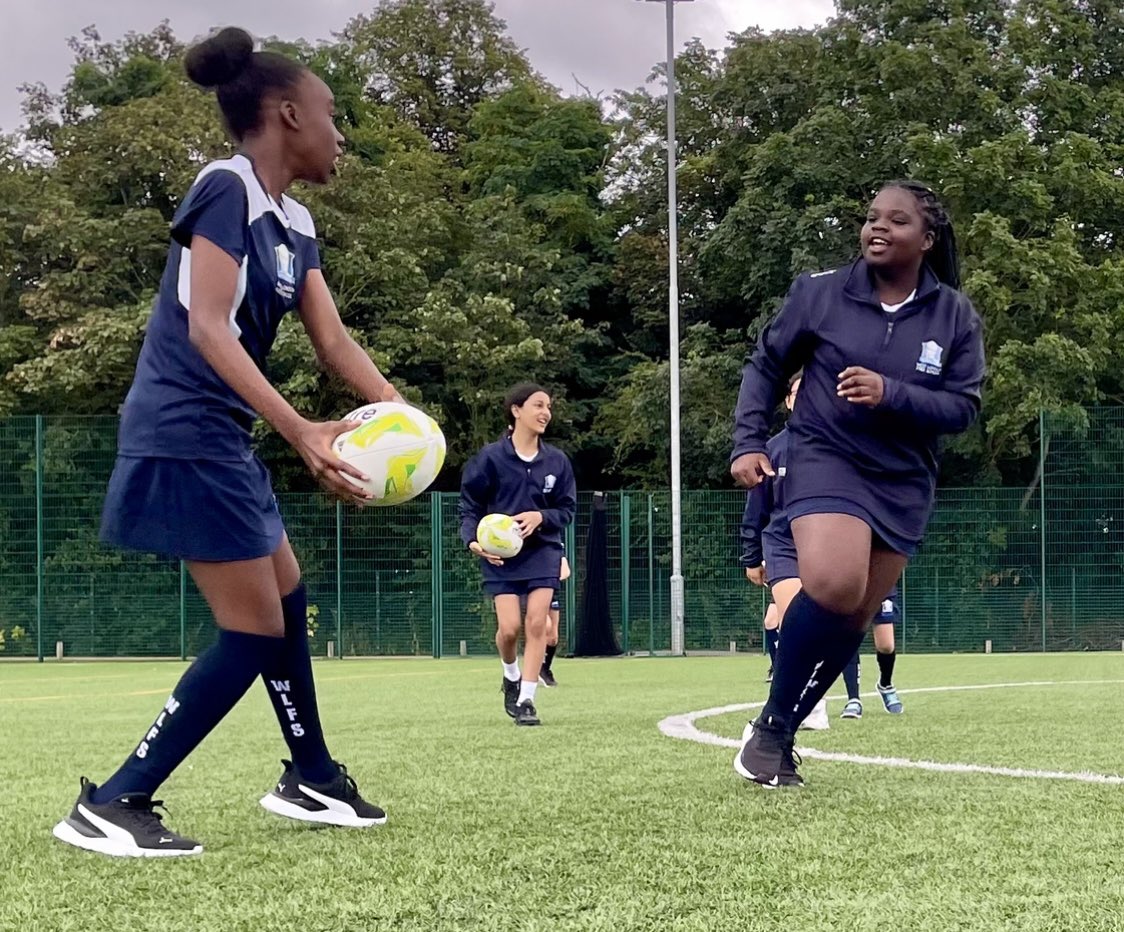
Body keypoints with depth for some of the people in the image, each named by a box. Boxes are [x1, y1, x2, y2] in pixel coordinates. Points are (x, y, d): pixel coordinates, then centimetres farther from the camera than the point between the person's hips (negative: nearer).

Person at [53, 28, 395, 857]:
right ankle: (111, 806, -5)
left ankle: (311, 779, 37)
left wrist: (393, 407, -11)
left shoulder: (294, 224, 13)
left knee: (289, 601, 21)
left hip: (223, 440, 10)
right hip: (186, 437, -10)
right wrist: (300, 431, -32)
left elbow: (330, 335, 8)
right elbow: (206, 329, -24)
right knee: (255, 631, -8)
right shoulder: (226, 188, -14)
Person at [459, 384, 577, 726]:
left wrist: (541, 517, -15)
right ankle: (511, 677, 24)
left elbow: (567, 509, 5)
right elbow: (469, 506, -2)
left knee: (536, 623, -9)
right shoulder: (490, 457, -8)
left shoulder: (557, 461, -1)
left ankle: (526, 699, -1)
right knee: (509, 627, -8)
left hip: (542, 550, 2)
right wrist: (473, 540, -19)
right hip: (500, 554, -2)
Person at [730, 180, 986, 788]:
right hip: (824, 459, -3)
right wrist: (748, 442, -3)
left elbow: (963, 408, -5)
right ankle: (769, 727, -12)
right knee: (833, 583, -28)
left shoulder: (956, 317, -2)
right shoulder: (819, 292, -5)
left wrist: (890, 394, -21)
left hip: (903, 484, 4)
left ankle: (779, 735, 21)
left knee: (852, 618, 5)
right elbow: (765, 366, 7)